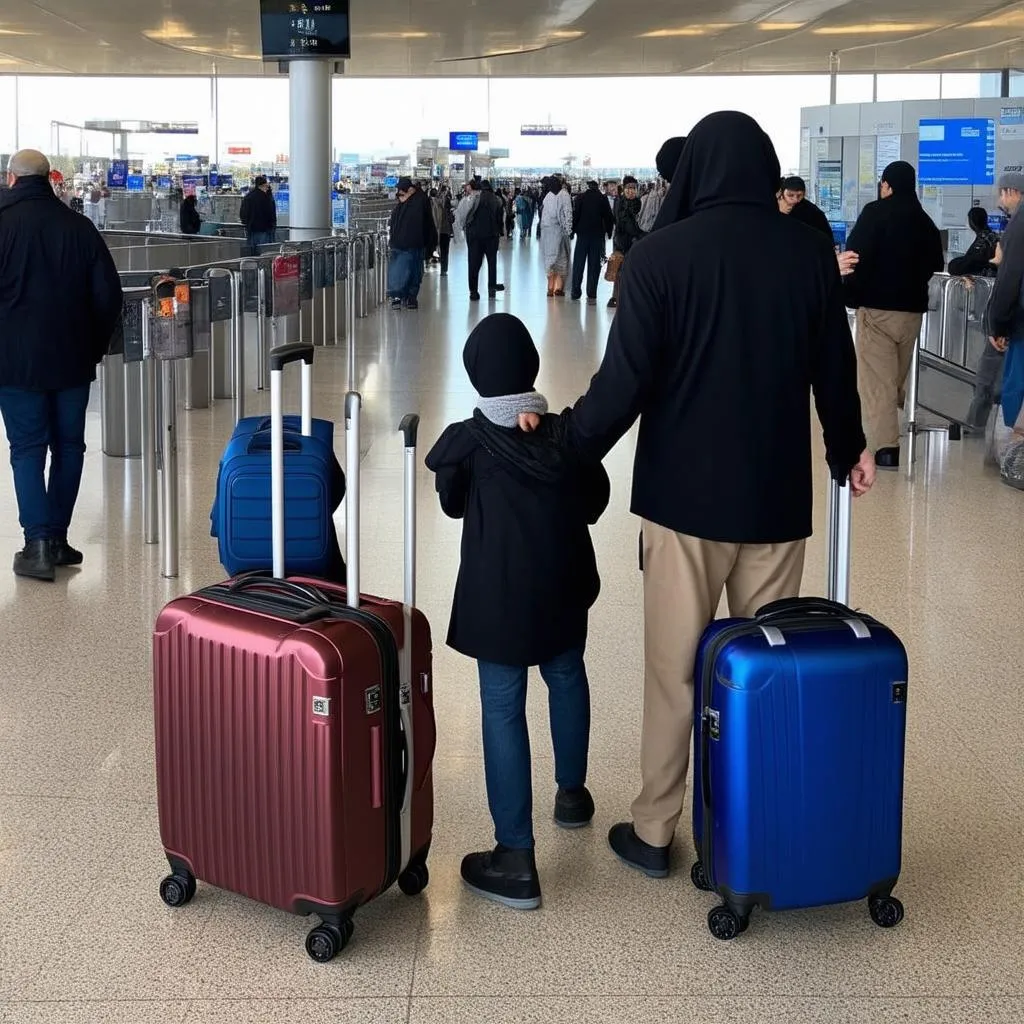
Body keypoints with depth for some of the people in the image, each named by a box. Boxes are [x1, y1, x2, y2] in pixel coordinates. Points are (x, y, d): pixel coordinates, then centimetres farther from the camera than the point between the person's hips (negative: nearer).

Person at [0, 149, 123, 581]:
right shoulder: (79, 226, 3)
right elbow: (108, 293, 4)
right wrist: (95, 347, 13)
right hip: (72, 358, 3)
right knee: (68, 445, 12)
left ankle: (39, 545, -7)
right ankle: (57, 539, 15)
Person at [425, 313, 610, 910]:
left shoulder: (469, 441, -10)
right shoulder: (566, 434, -4)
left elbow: (452, 504, 6)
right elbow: (596, 498, 9)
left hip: (498, 593, -4)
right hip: (562, 588, 4)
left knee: (503, 710, -2)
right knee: (567, 678, 27)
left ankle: (517, 860, -3)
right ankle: (572, 791, 46)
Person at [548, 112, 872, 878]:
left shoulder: (662, 253, -11)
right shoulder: (809, 250, -1)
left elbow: (626, 379, -14)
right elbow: (834, 367, 9)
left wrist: (566, 449, 1)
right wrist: (849, 449, 26)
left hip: (685, 490, -2)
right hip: (778, 490, 3)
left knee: (675, 667, 8)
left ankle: (654, 830, 16)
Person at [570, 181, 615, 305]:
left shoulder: (581, 198, -3)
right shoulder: (603, 199, -2)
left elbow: (575, 215, -4)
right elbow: (608, 217, -1)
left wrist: (573, 230, 5)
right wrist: (609, 232, 10)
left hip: (583, 234, 0)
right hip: (598, 235, 0)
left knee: (578, 263, 11)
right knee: (594, 264, 2)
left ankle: (576, 293, 12)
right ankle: (591, 296, -2)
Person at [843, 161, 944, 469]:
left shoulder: (875, 212, -7)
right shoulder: (925, 221, 10)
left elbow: (855, 256, -14)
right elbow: (935, 264, 15)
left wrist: (850, 295, -4)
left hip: (877, 307, -5)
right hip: (913, 308, 5)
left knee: (877, 378, -5)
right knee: (897, 375, 19)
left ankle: (885, 447, -14)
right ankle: (890, 432, 27)